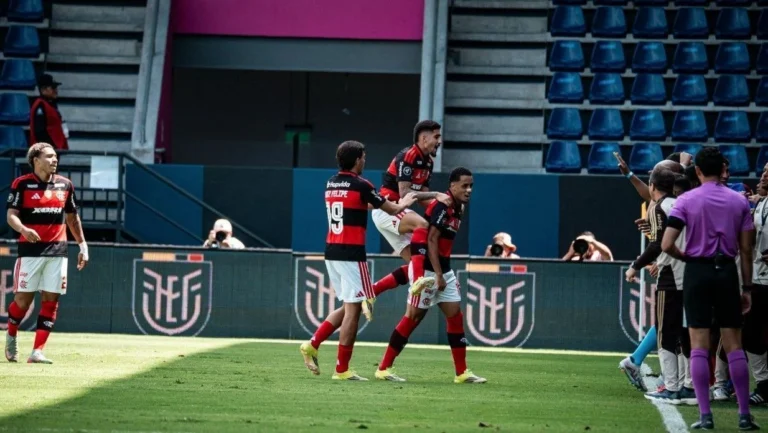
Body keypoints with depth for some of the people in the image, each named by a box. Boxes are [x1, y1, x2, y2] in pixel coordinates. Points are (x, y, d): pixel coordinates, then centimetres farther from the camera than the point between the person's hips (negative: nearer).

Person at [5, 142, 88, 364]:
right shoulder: (22, 184, -3)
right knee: (23, 298, -3)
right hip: (30, 248, -4)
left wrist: (83, 245, 16)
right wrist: (23, 229, -30)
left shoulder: (65, 184, 9)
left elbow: (72, 218, 19)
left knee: (51, 299, -3)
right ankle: (11, 336, 25)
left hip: (57, 250, 4)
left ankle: (37, 351, -1)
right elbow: (11, 215, -9)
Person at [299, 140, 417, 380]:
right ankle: (342, 369, -3)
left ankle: (313, 346, 10)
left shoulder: (331, 184, 11)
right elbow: (392, 209, 1)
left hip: (331, 252, 8)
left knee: (349, 307, 18)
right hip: (351, 253, -8)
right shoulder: (360, 185, -10)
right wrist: (403, 203, 22)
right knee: (353, 309, -3)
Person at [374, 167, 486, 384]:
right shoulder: (441, 206, -18)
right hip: (427, 269, -9)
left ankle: (462, 372, 9)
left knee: (455, 315, 5)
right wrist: (438, 275, -22)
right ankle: (384, 368, 4)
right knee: (413, 317, -4)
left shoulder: (458, 208, 10)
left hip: (444, 270, 9)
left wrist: (443, 274, 13)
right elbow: (431, 240, -21)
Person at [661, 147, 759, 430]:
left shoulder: (686, 200, -4)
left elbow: (667, 245, -12)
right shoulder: (739, 202, 3)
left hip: (697, 271, -2)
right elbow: (746, 250, 3)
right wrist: (747, 287, 9)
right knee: (734, 345, 6)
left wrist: (687, 257, 8)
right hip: (727, 271, 2)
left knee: (699, 346, 1)